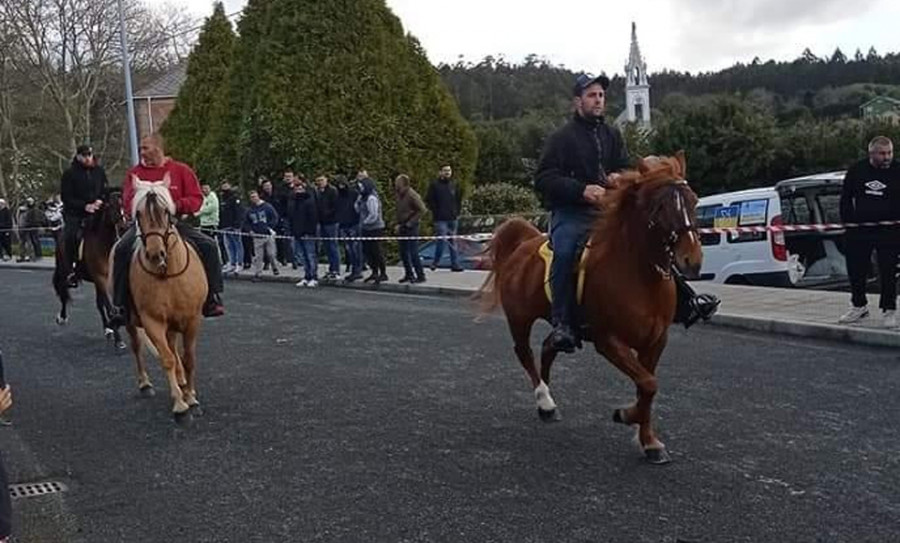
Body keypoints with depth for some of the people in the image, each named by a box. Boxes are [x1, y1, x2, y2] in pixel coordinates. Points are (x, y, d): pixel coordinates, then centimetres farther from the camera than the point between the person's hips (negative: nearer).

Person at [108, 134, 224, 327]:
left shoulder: (181, 170, 4)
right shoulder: (135, 173, 6)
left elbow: (196, 199, 1)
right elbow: (128, 203, 3)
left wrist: (177, 206, -18)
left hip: (174, 222, 0)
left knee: (208, 245, -19)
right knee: (122, 249, -28)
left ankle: (213, 297, -10)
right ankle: (119, 306, -20)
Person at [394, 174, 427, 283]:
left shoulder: (412, 195, -14)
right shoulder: (399, 195, 10)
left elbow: (422, 210, -17)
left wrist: (410, 223, -17)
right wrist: (398, 224, 11)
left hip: (411, 227, -8)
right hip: (402, 228, 8)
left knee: (413, 253, -8)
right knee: (403, 253, 11)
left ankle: (420, 275, -1)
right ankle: (409, 274, 21)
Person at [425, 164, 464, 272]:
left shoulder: (454, 184, 11)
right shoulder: (434, 185, -2)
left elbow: (459, 200, 19)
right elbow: (429, 200, -1)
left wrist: (457, 212, 8)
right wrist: (436, 212, -7)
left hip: (453, 218, 5)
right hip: (440, 219, -5)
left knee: (453, 242, 9)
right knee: (441, 240, -10)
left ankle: (455, 264, 12)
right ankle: (435, 263, 5)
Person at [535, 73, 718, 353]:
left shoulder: (612, 135, 15)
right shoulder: (562, 138, -3)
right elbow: (543, 179, -11)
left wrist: (619, 177, -7)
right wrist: (582, 190, -24)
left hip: (608, 210, 7)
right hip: (571, 213, -6)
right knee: (564, 252, -36)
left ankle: (686, 303, 16)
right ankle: (561, 324, -35)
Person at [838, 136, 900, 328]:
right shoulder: (857, 170, 2)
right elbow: (846, 198, 10)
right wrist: (848, 221, 3)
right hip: (859, 229, 3)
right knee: (856, 269, 10)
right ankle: (859, 306, 27)